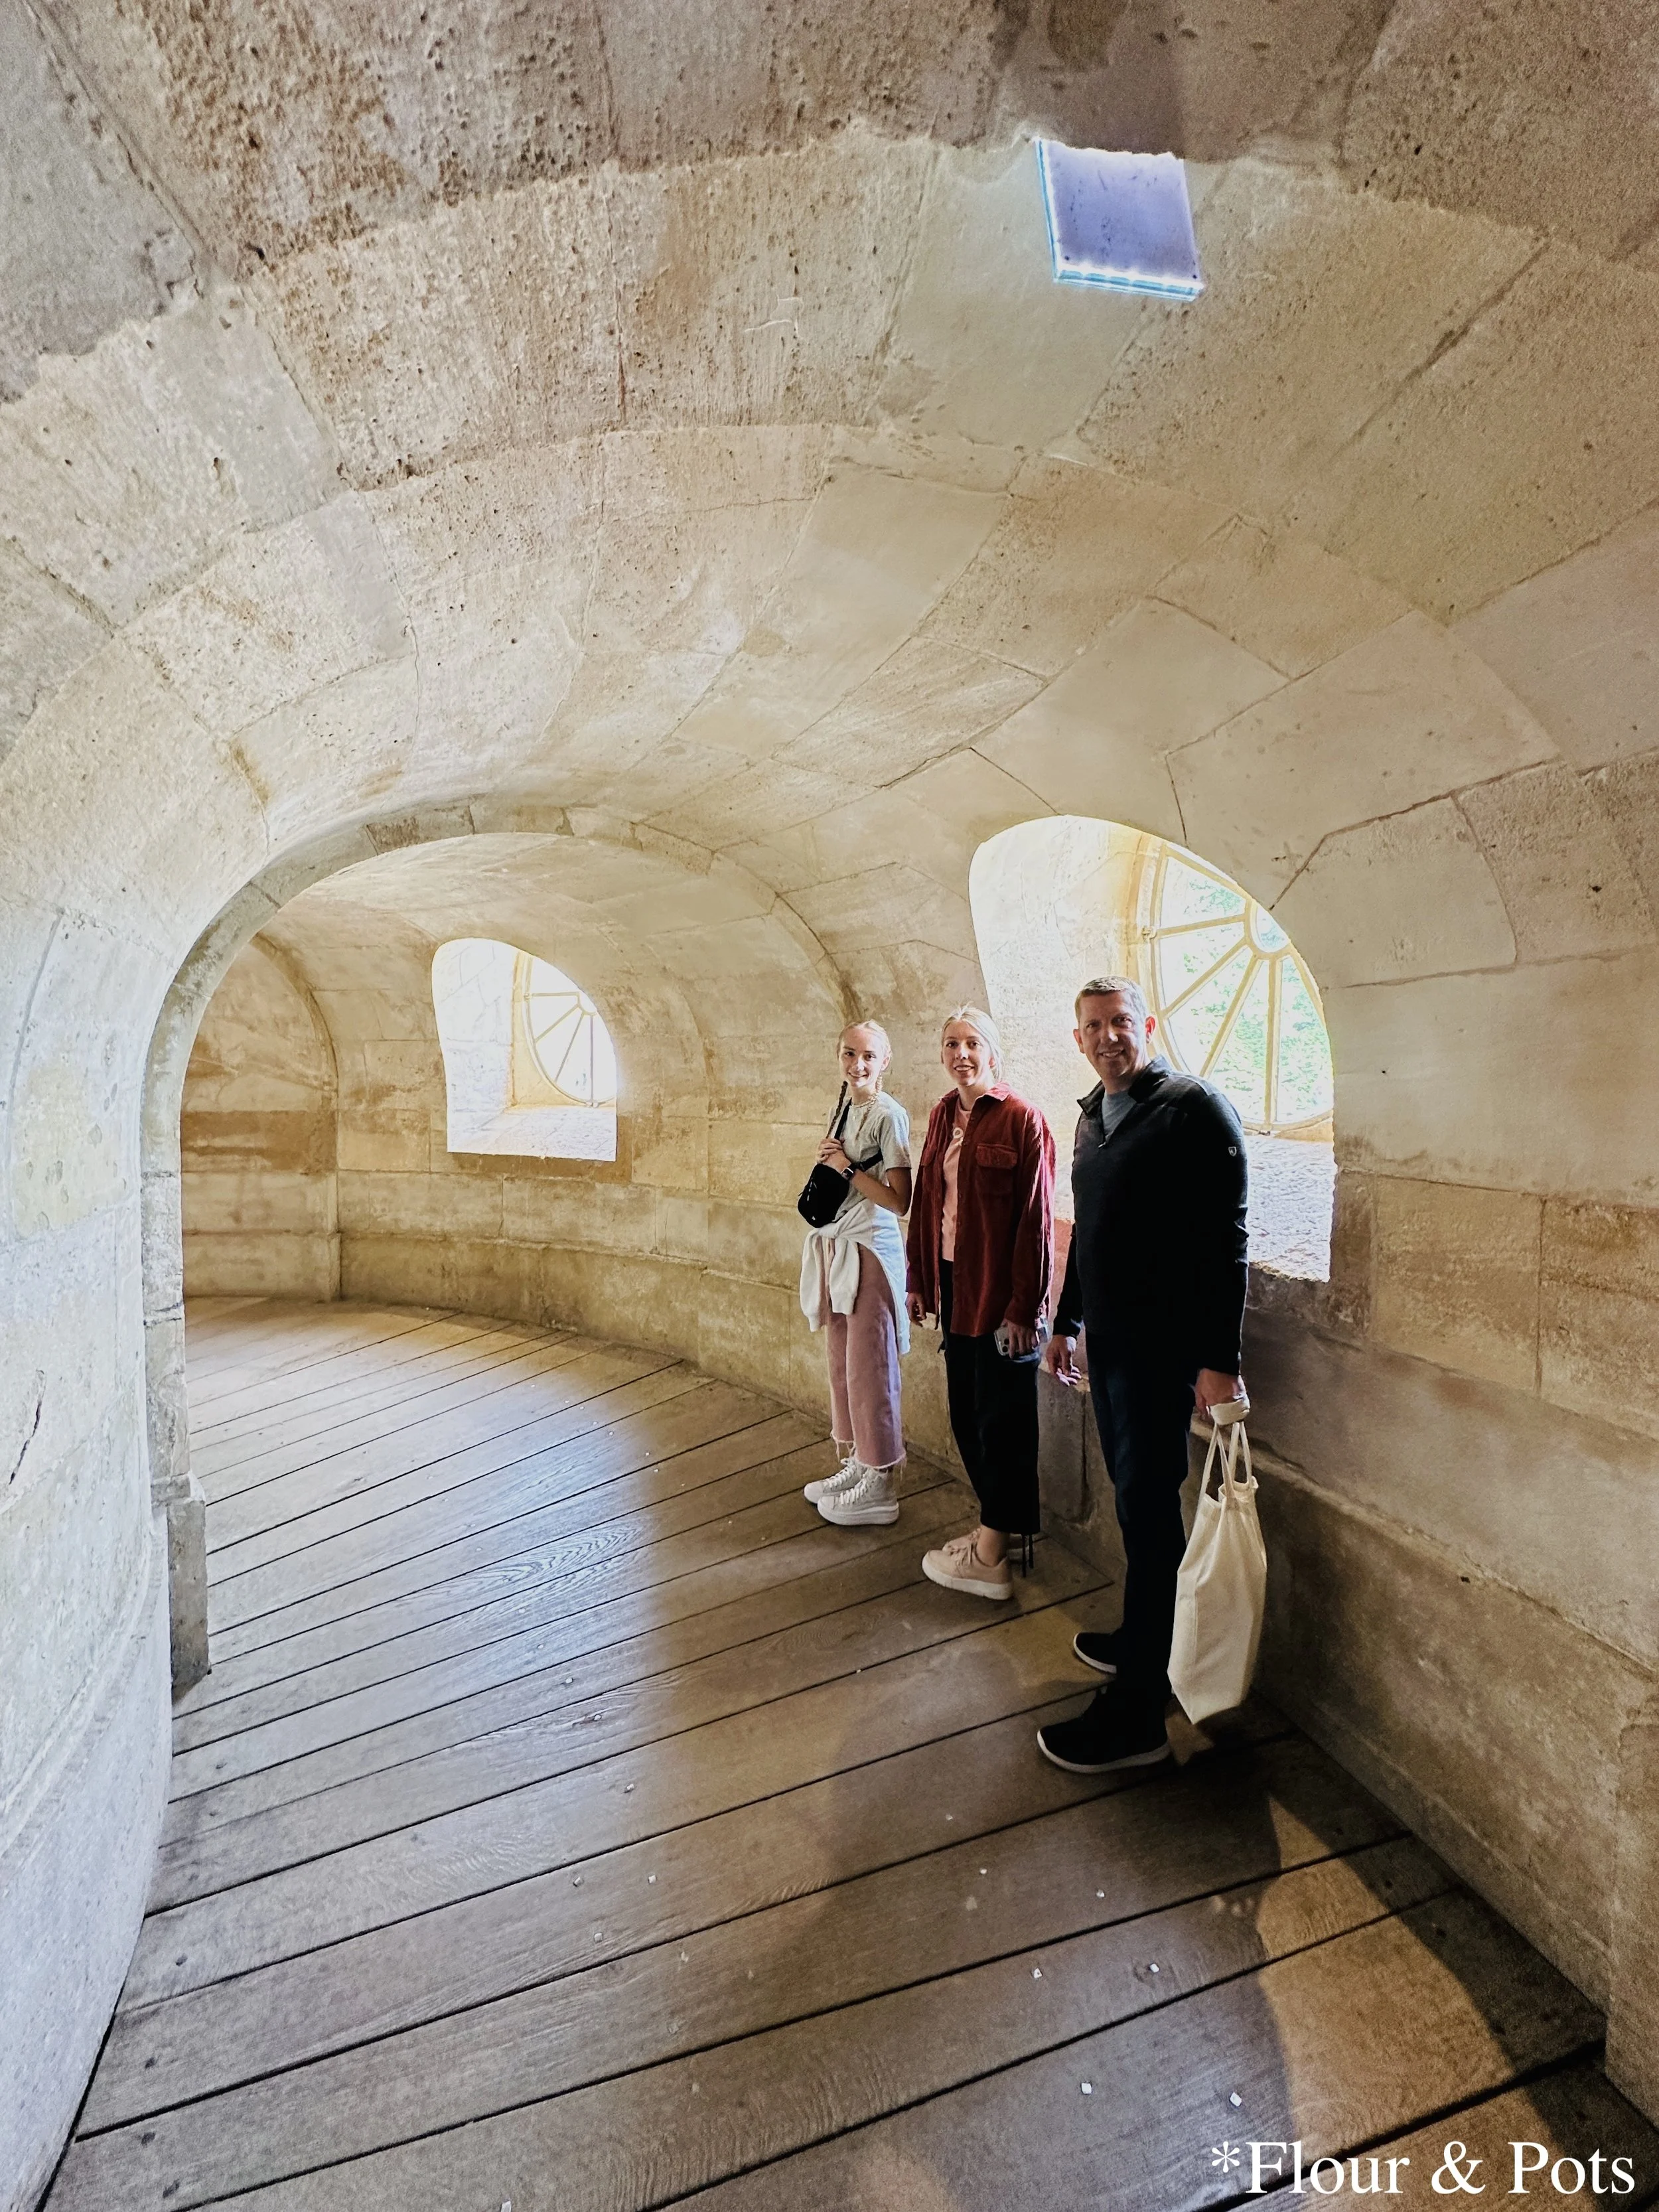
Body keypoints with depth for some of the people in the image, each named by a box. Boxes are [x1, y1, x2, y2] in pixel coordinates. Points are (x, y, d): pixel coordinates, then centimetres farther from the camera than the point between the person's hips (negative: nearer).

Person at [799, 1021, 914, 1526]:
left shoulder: (888, 1115, -13)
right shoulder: (844, 1111, 12)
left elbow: (898, 1201, -18)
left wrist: (848, 1165, -18)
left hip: (870, 1252, -8)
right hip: (835, 1248, 8)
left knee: (868, 1368, -2)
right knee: (843, 1364, 14)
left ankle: (880, 1487, 9)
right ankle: (856, 1463, 27)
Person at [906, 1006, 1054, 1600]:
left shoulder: (1021, 1120, -12)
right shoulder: (942, 1116, 10)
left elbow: (1036, 1219, -14)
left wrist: (1024, 1305, -15)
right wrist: (919, 1279, 12)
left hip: (999, 1290, -7)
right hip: (953, 1282, 8)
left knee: (1001, 1418, 2)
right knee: (965, 1412, 14)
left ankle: (989, 1556, 11)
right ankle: (1000, 1525, 29)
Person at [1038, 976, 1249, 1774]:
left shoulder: (1194, 1109, -13)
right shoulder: (1093, 1116, 13)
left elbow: (1226, 1239, -18)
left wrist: (1220, 1359, -21)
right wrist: (1064, 1322, 23)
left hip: (1164, 1346, -8)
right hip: (1107, 1336, 8)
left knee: (1147, 1508, -4)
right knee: (1135, 1501, 17)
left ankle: (1136, 1712, 3)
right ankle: (1144, 1639, 33)